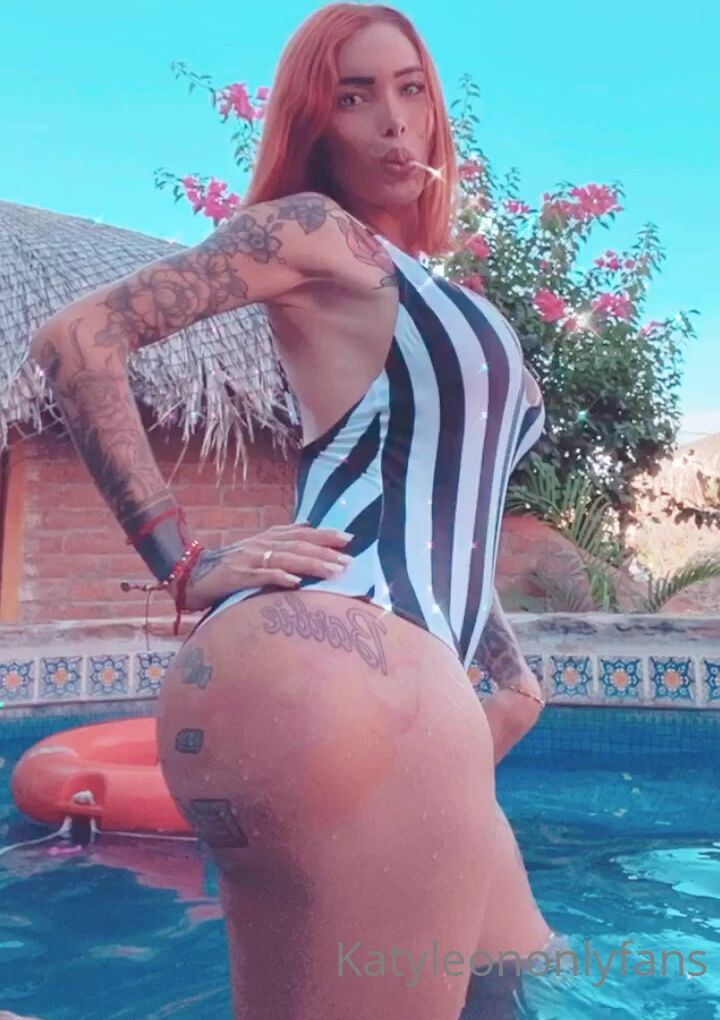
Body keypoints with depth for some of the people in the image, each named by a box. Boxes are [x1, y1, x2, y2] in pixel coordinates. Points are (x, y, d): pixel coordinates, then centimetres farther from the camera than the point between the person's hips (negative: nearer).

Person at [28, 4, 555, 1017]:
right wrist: (184, 565, -11)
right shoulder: (314, 228, 2)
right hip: (345, 666, -10)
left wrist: (510, 670, 24)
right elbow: (77, 337, -8)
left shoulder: (423, 289, 29)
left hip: (395, 675, 10)